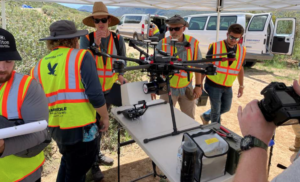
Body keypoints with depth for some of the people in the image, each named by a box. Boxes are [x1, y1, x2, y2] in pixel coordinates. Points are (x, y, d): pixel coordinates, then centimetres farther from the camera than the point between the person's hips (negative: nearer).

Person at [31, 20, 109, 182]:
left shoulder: (39, 65, 5)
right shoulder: (82, 56, -11)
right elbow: (95, 94, -18)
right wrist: (105, 117, -3)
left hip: (55, 127, 6)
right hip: (79, 128, -5)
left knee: (68, 162, 32)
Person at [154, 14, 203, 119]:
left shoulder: (193, 43, -8)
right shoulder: (163, 44, -12)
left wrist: (198, 86, 1)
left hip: (187, 89, 2)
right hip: (167, 88, -1)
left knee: (190, 119, 17)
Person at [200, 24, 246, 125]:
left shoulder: (242, 50, 1)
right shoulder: (215, 47, -13)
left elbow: (240, 68, 13)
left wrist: (241, 86, 16)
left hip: (228, 87, 5)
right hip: (213, 85, -5)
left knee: (226, 108, 18)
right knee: (216, 111, 6)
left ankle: (206, 117, 42)